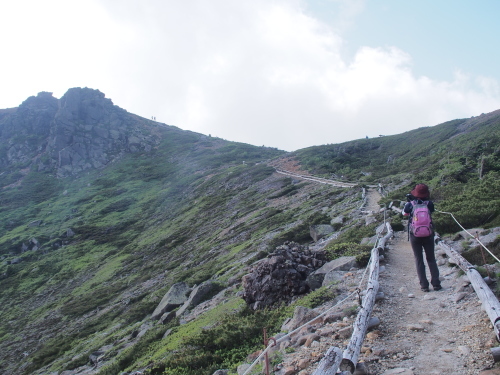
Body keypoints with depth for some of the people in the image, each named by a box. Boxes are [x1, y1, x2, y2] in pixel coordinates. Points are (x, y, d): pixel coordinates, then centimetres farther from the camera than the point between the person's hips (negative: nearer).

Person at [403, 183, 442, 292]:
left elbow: (404, 213, 12)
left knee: (419, 260, 6)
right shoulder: (429, 203, -6)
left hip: (415, 235, -1)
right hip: (428, 234, 1)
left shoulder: (410, 204, -8)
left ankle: (424, 285, 3)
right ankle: (436, 283, 10)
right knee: (431, 259, 12)